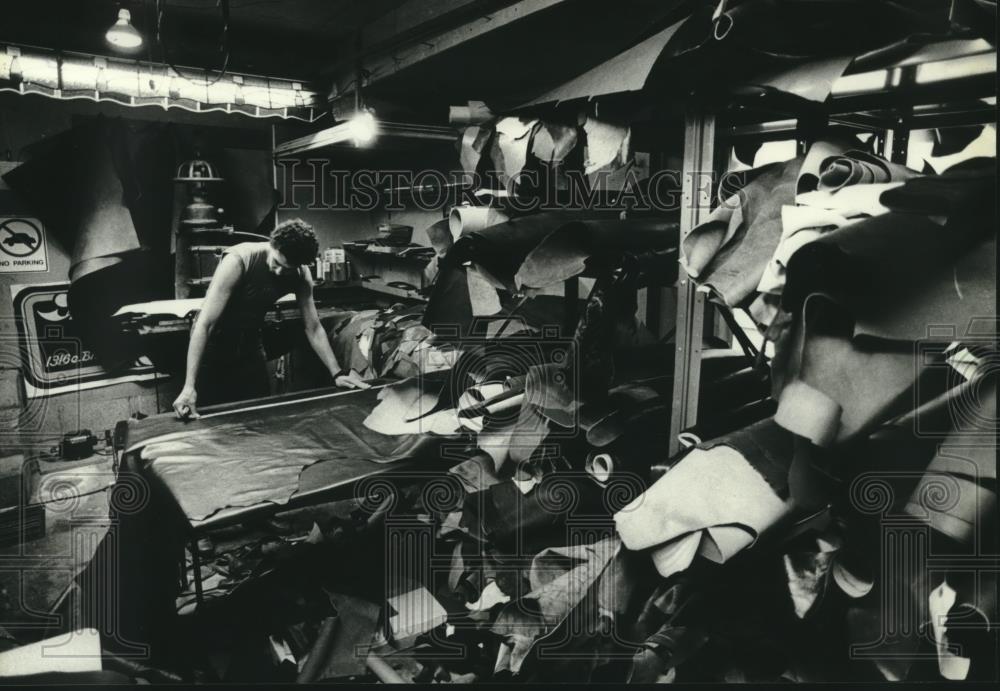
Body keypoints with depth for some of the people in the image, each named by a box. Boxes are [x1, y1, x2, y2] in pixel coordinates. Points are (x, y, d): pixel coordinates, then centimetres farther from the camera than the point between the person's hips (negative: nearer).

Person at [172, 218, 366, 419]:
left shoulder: (300, 275, -15)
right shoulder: (239, 260, -30)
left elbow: (313, 328, -6)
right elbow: (204, 324, -34)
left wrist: (337, 373, -13)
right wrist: (189, 386, -40)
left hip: (250, 345, 4)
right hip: (214, 345, -4)